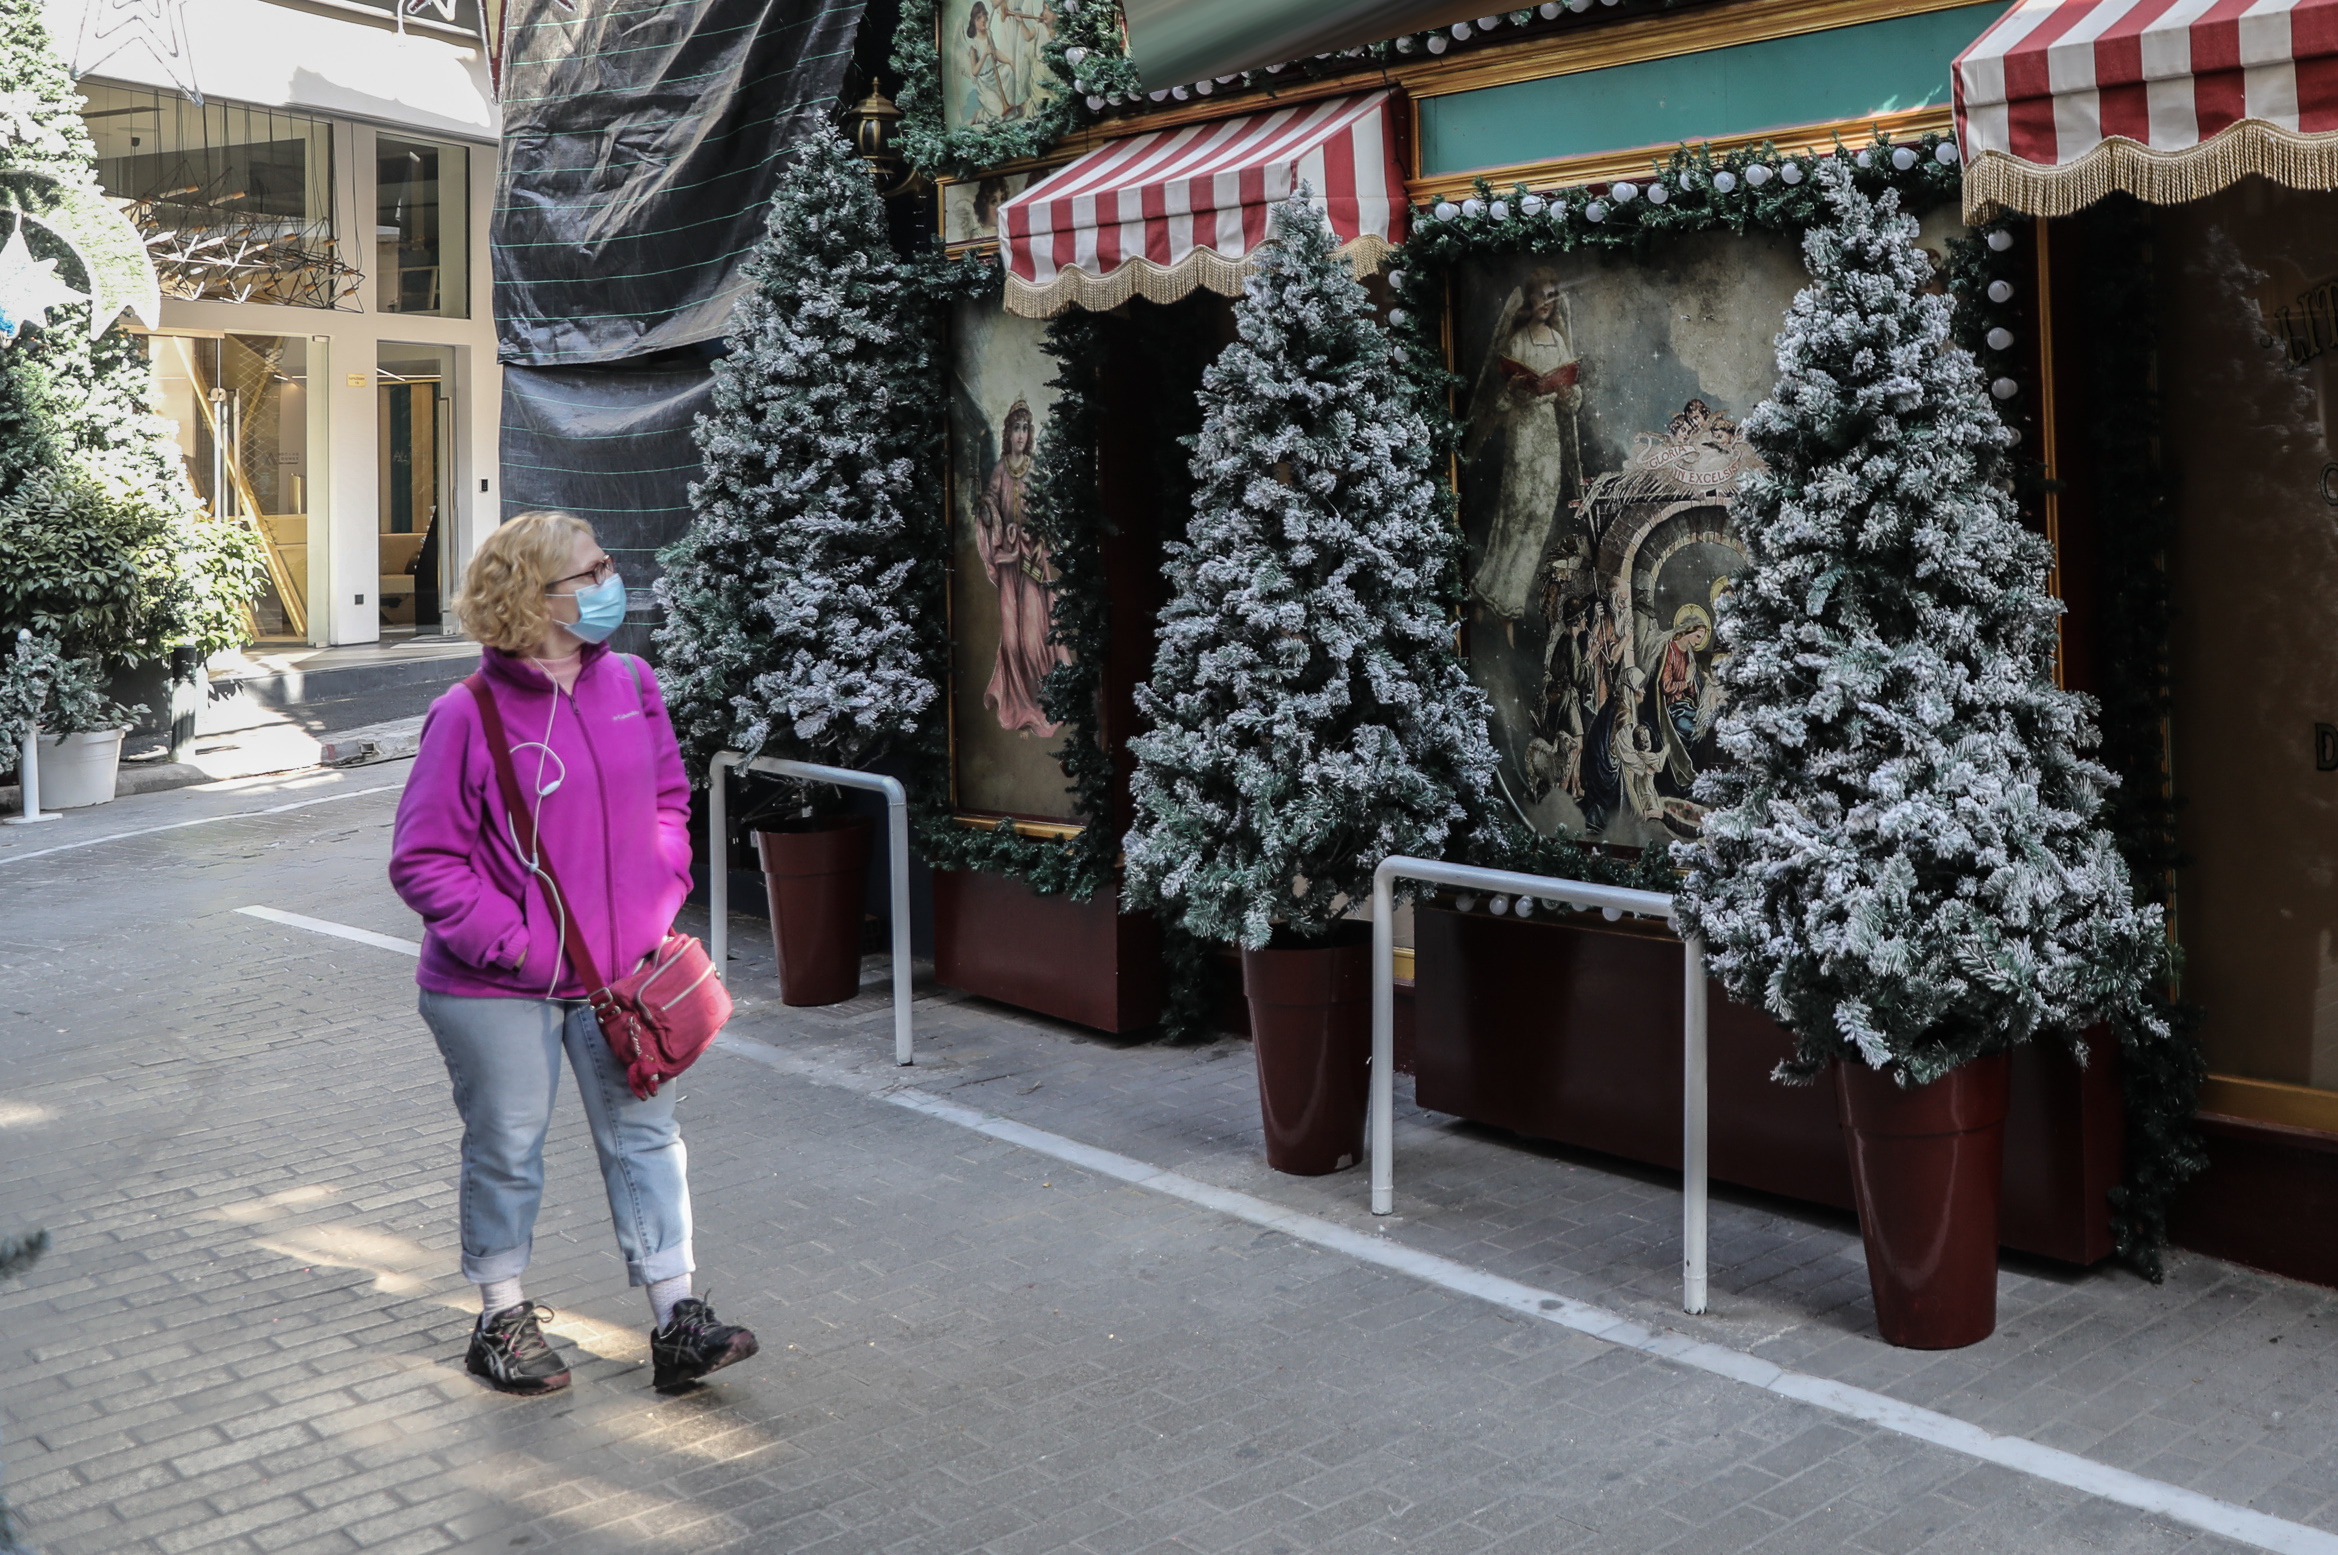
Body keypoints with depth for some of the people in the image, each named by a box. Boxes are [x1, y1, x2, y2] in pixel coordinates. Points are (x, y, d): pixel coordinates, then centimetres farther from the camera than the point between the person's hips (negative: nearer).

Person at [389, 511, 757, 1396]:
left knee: (645, 1136, 7)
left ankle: (676, 1322, 15)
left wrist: (660, 900, 1)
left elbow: (667, 800, 13)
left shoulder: (630, 685, 0)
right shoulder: (469, 716, -15)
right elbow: (422, 860, -12)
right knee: (507, 1149, 10)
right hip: (498, 989, -4)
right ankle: (502, 1322, 29)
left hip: (620, 971, 5)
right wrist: (509, 942, -18)